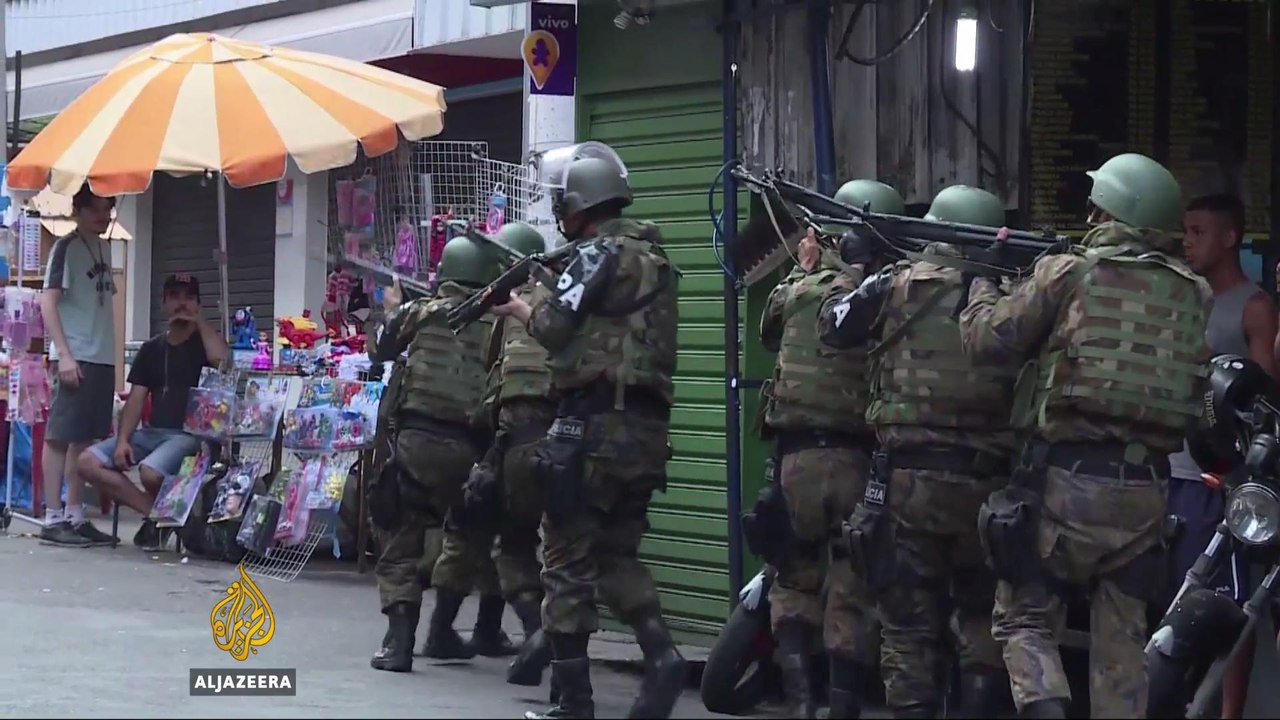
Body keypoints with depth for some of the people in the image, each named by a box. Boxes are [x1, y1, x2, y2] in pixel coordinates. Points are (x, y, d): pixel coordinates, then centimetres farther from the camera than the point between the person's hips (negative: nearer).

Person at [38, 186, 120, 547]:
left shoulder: (104, 248, 16)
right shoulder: (66, 247, -6)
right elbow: (48, 302, -11)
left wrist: (110, 355, 15)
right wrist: (63, 354, -18)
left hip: (103, 358, 8)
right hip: (74, 357, -8)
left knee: (85, 439, 9)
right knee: (60, 436, -4)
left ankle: (75, 516, 14)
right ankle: (53, 519, -3)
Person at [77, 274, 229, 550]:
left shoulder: (206, 341, 4)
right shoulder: (151, 349, 16)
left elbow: (222, 359, -22)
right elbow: (136, 400, 9)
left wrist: (199, 320, -9)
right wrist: (123, 440, -8)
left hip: (191, 434, -6)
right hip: (152, 432, 6)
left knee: (150, 472, -36)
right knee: (88, 462, -15)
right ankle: (156, 513, -10)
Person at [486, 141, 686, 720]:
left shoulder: (599, 254, -10)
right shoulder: (653, 258, 18)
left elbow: (553, 327, -15)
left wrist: (520, 308, 3)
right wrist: (549, 301, 13)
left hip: (595, 425, -8)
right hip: (646, 431, 8)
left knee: (568, 561, -1)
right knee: (618, 556, 18)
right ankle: (660, 654, -4)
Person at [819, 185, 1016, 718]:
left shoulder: (899, 283, 0)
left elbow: (833, 325, 13)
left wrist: (859, 265, 25)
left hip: (910, 477, -1)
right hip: (989, 480, 1)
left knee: (909, 624, 5)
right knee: (982, 618, 15)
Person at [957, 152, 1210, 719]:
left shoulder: (1069, 273, -5)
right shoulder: (1190, 293, 6)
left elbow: (987, 340, -2)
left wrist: (983, 283, 20)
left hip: (1066, 480, -3)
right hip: (1145, 487, 4)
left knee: (1023, 616, 7)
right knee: (1122, 638, 11)